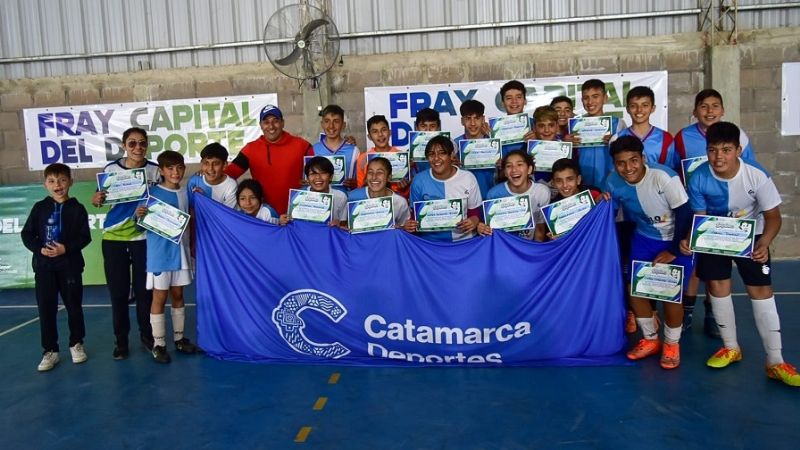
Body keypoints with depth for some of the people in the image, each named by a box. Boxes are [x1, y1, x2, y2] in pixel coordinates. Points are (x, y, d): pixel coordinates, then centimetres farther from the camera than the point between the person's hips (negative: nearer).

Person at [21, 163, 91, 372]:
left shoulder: (77, 209, -2)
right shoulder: (39, 208, 3)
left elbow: (85, 237, -5)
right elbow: (26, 234, 4)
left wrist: (66, 248, -18)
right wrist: (40, 249, -13)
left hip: (70, 265, -1)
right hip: (44, 266, 2)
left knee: (74, 306, 8)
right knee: (46, 309, 4)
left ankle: (76, 344, 26)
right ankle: (50, 351, 15)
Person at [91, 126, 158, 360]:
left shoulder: (155, 170, -3)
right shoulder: (111, 169, -2)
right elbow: (101, 198, 5)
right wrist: (96, 200, -17)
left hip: (144, 238, 0)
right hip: (114, 238, 1)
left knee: (144, 289, 6)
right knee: (118, 291, 7)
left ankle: (147, 335, 23)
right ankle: (120, 340, 20)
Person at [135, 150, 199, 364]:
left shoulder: (186, 193, 6)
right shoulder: (152, 193, -9)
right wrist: (139, 216, -29)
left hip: (180, 250, 5)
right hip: (160, 253, -5)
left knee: (178, 295, 14)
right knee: (159, 297, 2)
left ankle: (179, 339, 26)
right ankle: (158, 344, 11)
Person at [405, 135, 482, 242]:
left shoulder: (468, 178, -1)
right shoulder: (419, 180, -1)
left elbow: (475, 212, 7)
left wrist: (474, 221, -15)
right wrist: (411, 224, -12)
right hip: (430, 241, -1)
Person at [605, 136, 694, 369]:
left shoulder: (664, 176, -31)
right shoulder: (613, 182, -15)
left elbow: (685, 214, -23)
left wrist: (673, 251, -18)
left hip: (677, 239, -5)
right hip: (644, 238, 5)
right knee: (635, 287, 1)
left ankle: (672, 344, 18)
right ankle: (650, 339, 24)